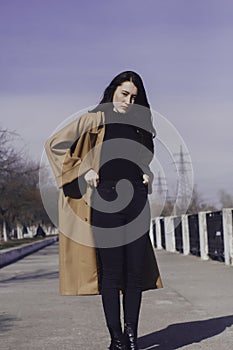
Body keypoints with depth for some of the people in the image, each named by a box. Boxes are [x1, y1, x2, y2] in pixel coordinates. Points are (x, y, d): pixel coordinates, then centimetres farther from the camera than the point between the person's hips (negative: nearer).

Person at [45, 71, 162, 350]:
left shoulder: (139, 125, 18)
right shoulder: (95, 120, 1)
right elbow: (55, 144, -2)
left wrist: (147, 174, 15)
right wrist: (84, 171, -8)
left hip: (136, 202, 5)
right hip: (106, 202, -5)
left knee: (136, 272, 3)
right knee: (112, 272, -3)